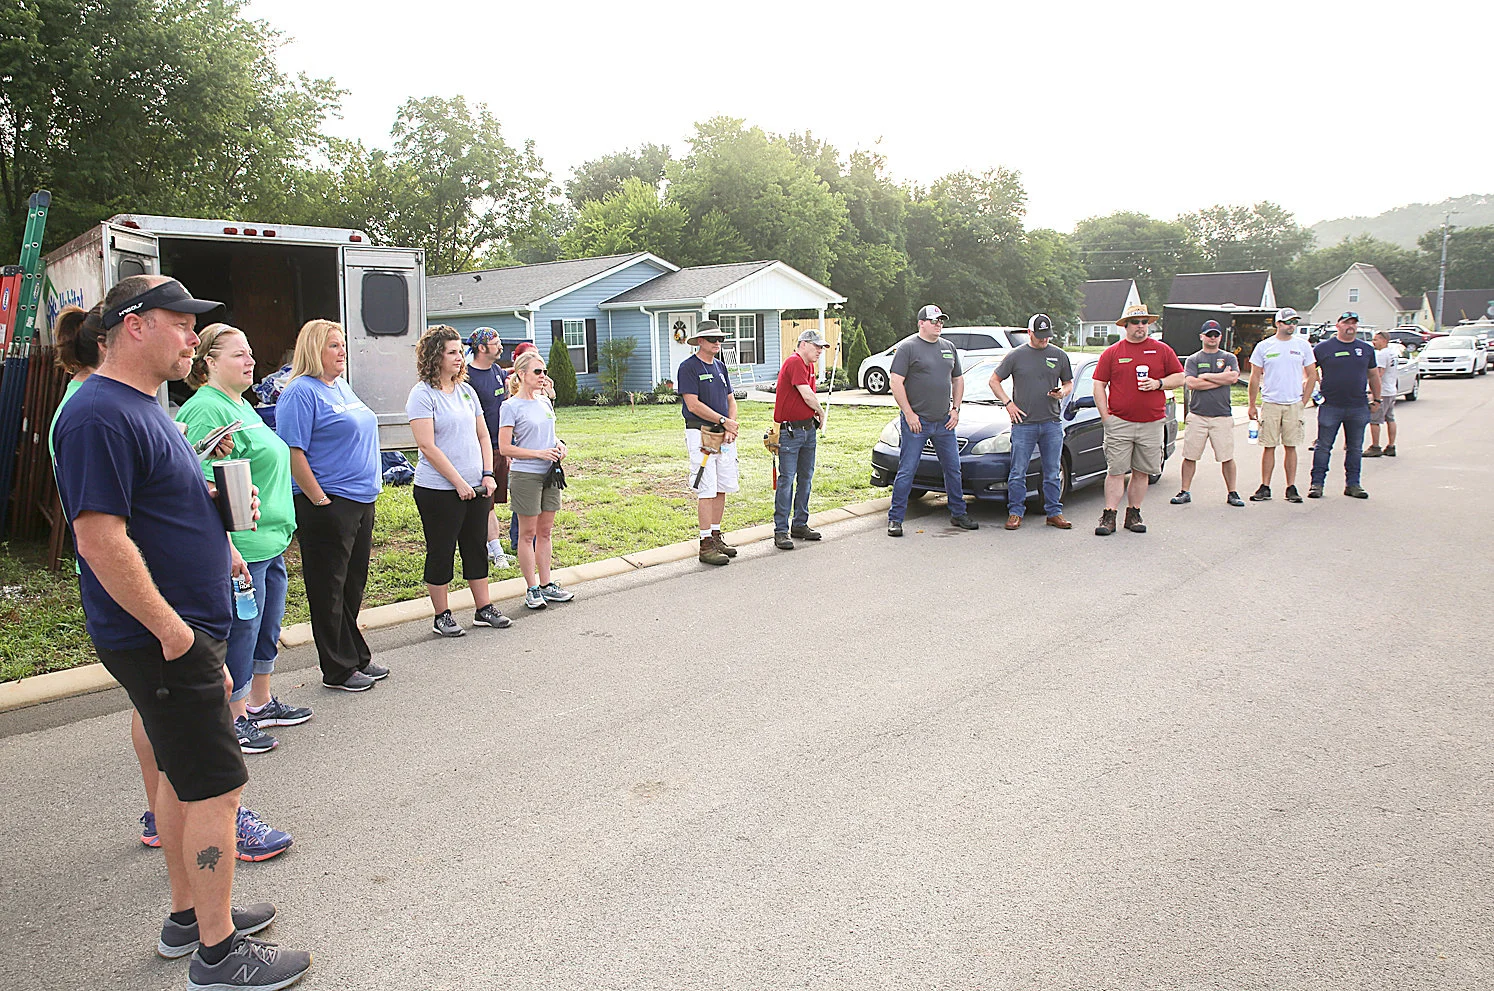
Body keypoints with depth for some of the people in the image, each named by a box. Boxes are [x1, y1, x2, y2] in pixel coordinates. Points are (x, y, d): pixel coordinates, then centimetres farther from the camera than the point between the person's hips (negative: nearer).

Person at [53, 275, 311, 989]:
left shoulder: (143, 407, 14)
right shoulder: (100, 414, -19)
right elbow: (101, 539, -25)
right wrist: (171, 629, -22)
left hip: (179, 630, 11)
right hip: (161, 638, -10)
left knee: (182, 775, 19)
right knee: (218, 788, -3)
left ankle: (188, 916, 34)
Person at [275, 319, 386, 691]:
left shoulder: (343, 388, 15)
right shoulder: (301, 392, -12)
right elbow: (293, 453, -18)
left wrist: (369, 490, 18)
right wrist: (320, 500, -19)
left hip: (360, 501, 9)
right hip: (328, 506, -9)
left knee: (354, 583, 16)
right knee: (329, 589, 2)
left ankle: (357, 658, 28)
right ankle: (338, 670, 12)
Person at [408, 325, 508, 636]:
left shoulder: (466, 391, 10)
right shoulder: (423, 394, -10)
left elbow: (483, 436, 14)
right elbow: (428, 447, -16)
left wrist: (487, 474, 2)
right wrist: (459, 482, -16)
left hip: (475, 487, 6)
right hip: (439, 490, -6)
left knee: (477, 548, 13)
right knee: (441, 551, 4)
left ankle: (484, 609, 23)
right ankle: (442, 616, 15)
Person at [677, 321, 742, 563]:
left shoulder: (720, 367, 16)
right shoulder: (688, 367, -8)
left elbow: (731, 400, 17)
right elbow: (694, 405, -15)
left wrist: (730, 429, 0)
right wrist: (724, 421, -12)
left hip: (724, 435, 7)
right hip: (700, 434, -7)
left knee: (722, 488, 9)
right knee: (706, 490, -8)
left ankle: (716, 536, 19)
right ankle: (706, 544, -5)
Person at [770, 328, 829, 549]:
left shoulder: (810, 365, 16)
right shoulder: (794, 362, -14)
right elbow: (807, 395, -19)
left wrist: (816, 417, 5)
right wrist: (821, 413, -2)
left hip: (808, 429, 9)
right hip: (790, 430, -9)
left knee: (806, 477, 12)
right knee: (787, 479, -7)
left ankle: (800, 525, 21)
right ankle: (781, 531, -4)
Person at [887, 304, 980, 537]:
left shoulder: (949, 348, 14)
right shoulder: (908, 347, -5)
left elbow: (958, 380, 22)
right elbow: (896, 383, -10)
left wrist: (956, 408, 10)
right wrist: (909, 413, -14)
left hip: (944, 422, 6)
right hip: (916, 421, -6)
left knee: (953, 469, 12)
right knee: (906, 472, -4)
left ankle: (958, 514, 26)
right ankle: (895, 519, 3)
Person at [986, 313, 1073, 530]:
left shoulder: (1060, 356, 10)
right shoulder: (1016, 356, 2)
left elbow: (1069, 383, 19)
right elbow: (994, 380, 8)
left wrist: (1063, 392, -5)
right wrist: (1008, 403, -2)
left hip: (1052, 423, 2)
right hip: (1023, 423, -2)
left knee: (1053, 473, 6)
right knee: (1018, 472, -1)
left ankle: (1054, 513, 14)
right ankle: (1015, 513, 8)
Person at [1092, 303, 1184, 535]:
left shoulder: (1162, 350, 9)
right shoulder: (1111, 352, 5)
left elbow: (1179, 377, 12)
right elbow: (1099, 385, 6)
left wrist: (1158, 383, -7)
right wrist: (1105, 415, -2)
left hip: (1151, 423, 2)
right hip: (1119, 423, -1)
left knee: (1142, 472, 7)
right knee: (1115, 471, -4)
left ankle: (1133, 514, 17)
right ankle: (1109, 516, 0)